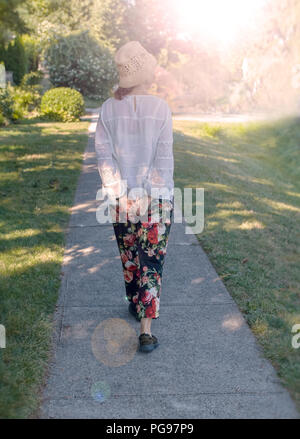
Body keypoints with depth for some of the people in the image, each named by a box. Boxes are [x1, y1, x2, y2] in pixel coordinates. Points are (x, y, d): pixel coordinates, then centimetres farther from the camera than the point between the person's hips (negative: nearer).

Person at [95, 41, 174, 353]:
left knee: (129, 256, 21)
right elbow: (164, 156, -10)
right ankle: (146, 329, -1)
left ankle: (136, 304, 40)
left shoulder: (108, 108, -1)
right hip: (157, 198, -2)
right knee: (152, 261, 3)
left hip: (123, 199, 2)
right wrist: (162, 192, -4)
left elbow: (104, 154, -3)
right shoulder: (160, 107, -7)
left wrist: (117, 193, -1)